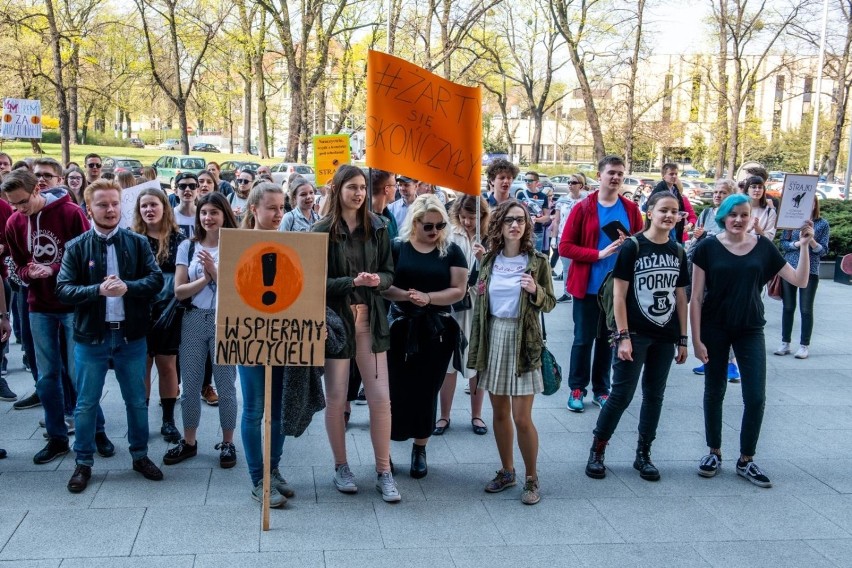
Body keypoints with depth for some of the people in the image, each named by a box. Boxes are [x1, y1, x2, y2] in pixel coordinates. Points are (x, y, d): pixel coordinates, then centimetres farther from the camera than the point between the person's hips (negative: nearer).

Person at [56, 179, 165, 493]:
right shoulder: (77, 247, -2)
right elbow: (63, 289, -9)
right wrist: (98, 290, -25)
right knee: (86, 404, 8)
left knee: (137, 400, 13)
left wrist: (127, 287, -24)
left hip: (131, 336, 1)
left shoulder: (137, 243, 0)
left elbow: (156, 279, -7)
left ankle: (140, 455, 29)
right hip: (91, 337, -1)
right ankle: (84, 463, 23)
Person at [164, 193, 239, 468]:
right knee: (190, 386, 11)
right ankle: (189, 442, 26)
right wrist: (205, 278, -15)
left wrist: (215, 272, -20)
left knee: (225, 387, 6)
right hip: (194, 320, 3)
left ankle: (227, 443, 21)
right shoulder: (188, 246, 2)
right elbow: (179, 291, -2)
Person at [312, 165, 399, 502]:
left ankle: (384, 473, 11)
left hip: (370, 320, 2)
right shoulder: (322, 231, -5)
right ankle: (341, 467, 25)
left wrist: (378, 280, -15)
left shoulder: (377, 228, 3)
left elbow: (389, 273, 7)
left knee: (380, 397, 0)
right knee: (336, 397, 7)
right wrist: (352, 282, -21)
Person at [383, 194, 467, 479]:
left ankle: (420, 450, 22)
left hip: (437, 332, 1)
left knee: (427, 390, 7)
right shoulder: (396, 248, 1)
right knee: (395, 388, -3)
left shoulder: (451, 251, 4)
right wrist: (405, 295, -22)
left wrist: (428, 298, -17)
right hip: (401, 327, -1)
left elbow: (458, 290, -3)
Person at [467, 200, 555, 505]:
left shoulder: (537, 261, -3)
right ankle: (507, 471, 27)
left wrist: (535, 291, -19)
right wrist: (476, 347, 5)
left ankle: (531, 478, 12)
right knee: (500, 413, 12)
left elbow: (550, 304, 0)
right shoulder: (489, 260, 6)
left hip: (523, 342, -4)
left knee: (522, 417, -5)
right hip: (493, 337, 4)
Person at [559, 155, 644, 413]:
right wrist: (599, 253, -18)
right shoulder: (583, 208, -5)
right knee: (583, 339, 4)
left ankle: (601, 389, 24)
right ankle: (577, 389, 17)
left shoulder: (631, 209, 4)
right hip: (588, 287, -3)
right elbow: (565, 247, -8)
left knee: (608, 339, 12)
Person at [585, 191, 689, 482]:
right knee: (621, 394, -3)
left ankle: (643, 454, 23)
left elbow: (681, 298, 11)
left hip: (665, 337, 5)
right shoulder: (632, 247, -8)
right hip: (635, 334, -5)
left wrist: (682, 339, 9)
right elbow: (619, 295, -9)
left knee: (654, 395, 11)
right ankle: (597, 450, 12)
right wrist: (623, 336, -14)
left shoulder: (678, 252, 7)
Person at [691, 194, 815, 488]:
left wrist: (804, 245, -10)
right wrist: (696, 339, -10)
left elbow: (800, 281, 0)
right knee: (714, 393, 9)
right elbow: (696, 297, -6)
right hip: (715, 329, -1)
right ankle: (714, 453, 26)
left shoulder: (763, 247, 0)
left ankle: (746, 461, 14)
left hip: (751, 330, 2)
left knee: (755, 397, -2)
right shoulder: (708, 247, -6)